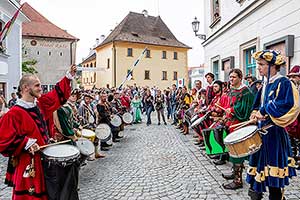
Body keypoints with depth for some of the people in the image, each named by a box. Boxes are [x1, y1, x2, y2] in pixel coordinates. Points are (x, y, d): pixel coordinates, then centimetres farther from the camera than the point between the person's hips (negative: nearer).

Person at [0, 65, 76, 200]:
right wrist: (26, 143, -24)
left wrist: (69, 76, 11)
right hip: (27, 165, -7)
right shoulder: (14, 113, -18)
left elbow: (58, 94, 14)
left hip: (44, 159, 8)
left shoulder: (40, 104, 4)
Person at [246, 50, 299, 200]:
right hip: (261, 130, 8)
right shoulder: (265, 84, 12)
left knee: (272, 169, 1)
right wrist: (256, 112, -2)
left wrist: (264, 110, -17)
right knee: (260, 164, 16)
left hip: (274, 132, -8)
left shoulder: (283, 82, -13)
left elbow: (286, 105, -26)